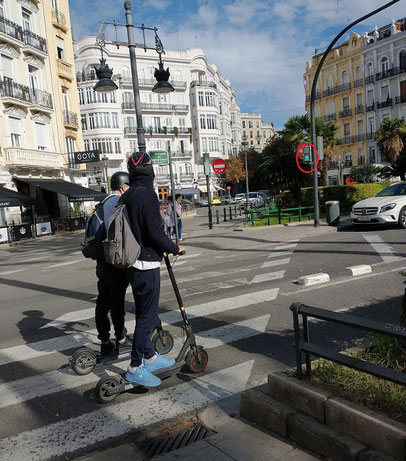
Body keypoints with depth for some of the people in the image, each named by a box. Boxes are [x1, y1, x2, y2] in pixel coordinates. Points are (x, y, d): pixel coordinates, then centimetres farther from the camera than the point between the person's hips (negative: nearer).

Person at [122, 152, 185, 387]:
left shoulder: (127, 196, 11)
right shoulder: (147, 194, -17)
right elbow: (155, 232, -21)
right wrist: (175, 248, -5)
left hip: (134, 263, 10)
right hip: (147, 264, -10)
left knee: (144, 312, 18)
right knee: (147, 315, -1)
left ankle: (150, 357, 32)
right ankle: (135, 367, 7)